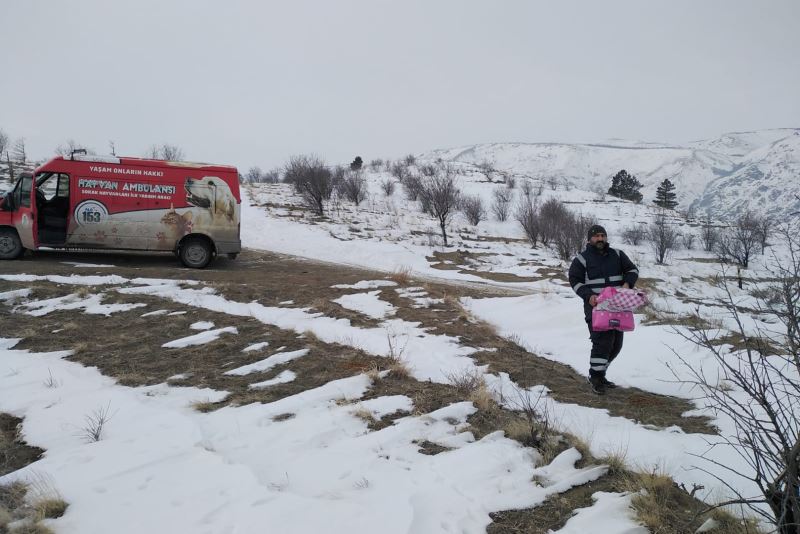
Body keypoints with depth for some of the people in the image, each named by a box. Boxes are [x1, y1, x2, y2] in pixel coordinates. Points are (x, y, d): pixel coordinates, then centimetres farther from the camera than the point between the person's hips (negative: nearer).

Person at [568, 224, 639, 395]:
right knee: (602, 342, -16)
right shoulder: (582, 259, -1)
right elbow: (575, 281, -3)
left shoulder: (617, 255, 11)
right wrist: (588, 295, -18)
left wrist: (627, 283, -8)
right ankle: (596, 377, -2)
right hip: (595, 306, -6)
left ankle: (598, 373, 27)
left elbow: (632, 270, 14)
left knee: (616, 344, 11)